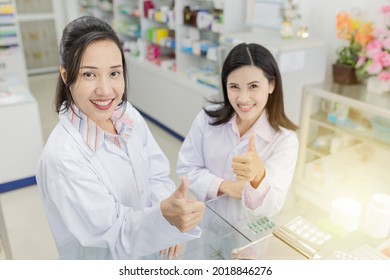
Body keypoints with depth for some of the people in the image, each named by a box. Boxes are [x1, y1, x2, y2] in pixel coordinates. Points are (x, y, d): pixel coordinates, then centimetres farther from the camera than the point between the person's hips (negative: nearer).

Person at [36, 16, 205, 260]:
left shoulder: (129, 115, -12)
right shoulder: (62, 157, -30)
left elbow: (157, 175, -4)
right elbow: (113, 233, -27)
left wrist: (168, 206, -23)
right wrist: (165, 217, -45)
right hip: (102, 259, -5)